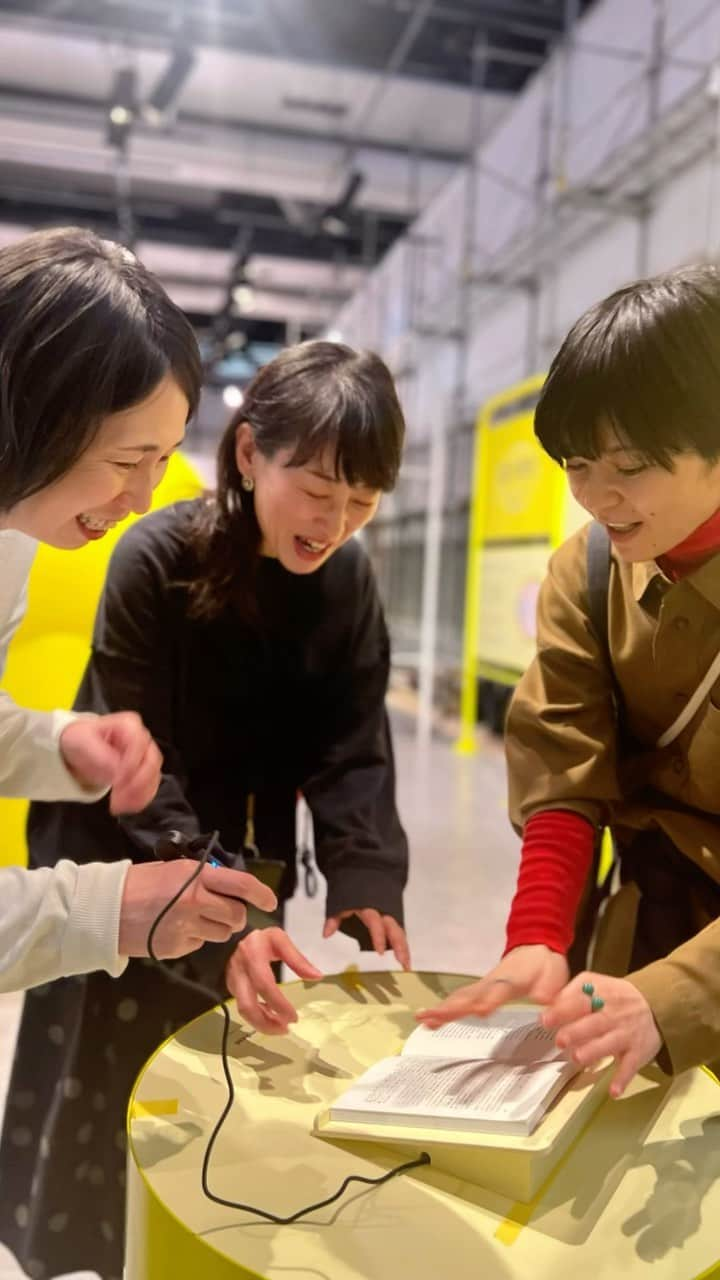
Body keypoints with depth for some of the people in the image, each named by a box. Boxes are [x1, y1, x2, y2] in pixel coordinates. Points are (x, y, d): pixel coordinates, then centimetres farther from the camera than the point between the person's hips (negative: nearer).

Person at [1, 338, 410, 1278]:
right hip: (115, 873, -4)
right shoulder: (156, 561, -22)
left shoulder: (348, 580, -7)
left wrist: (367, 883, -25)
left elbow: (350, 752, -9)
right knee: (99, 1115, 7)